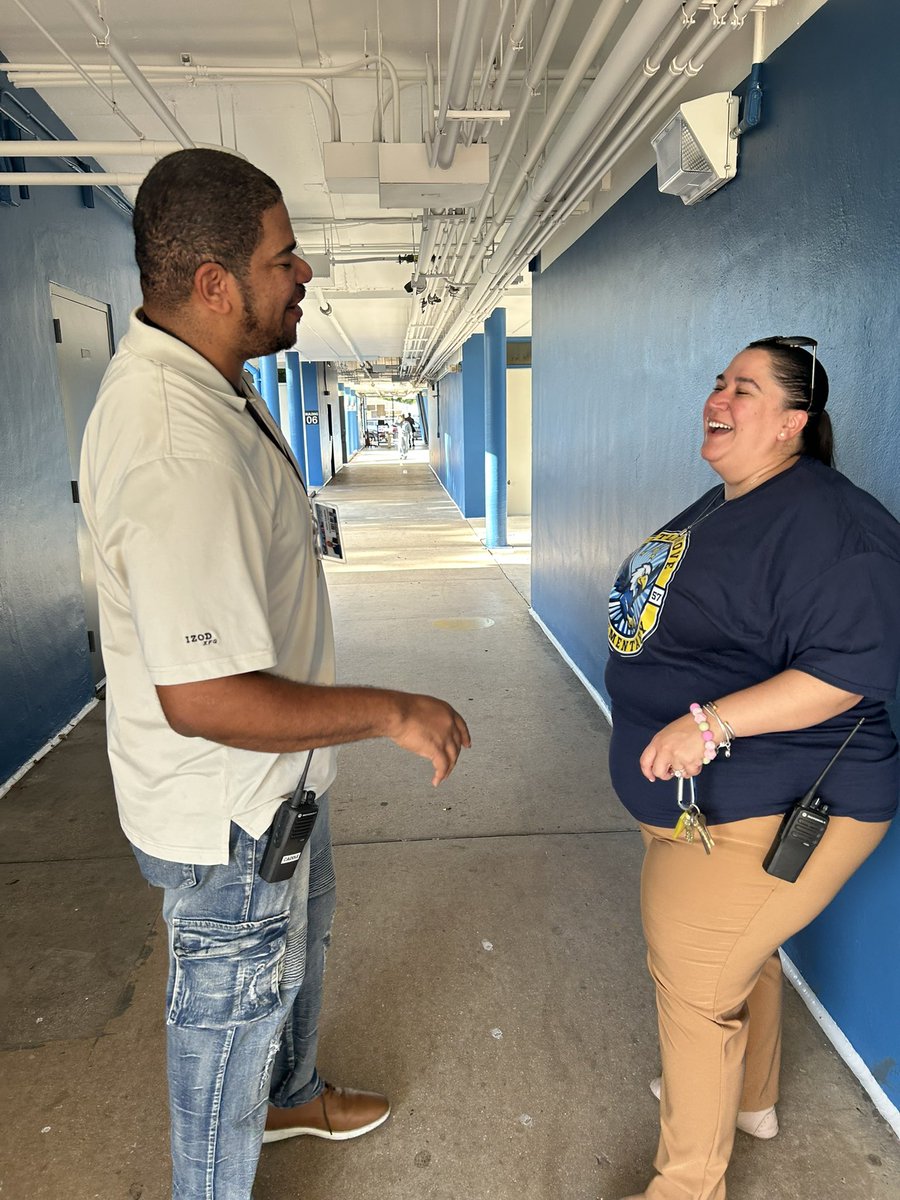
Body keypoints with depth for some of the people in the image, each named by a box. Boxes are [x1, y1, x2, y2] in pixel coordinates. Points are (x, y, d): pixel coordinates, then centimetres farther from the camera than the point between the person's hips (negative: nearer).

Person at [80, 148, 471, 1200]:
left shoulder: (184, 373, 0)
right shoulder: (180, 453, -35)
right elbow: (203, 699, -36)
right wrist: (392, 712, -27)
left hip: (271, 776, 10)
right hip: (226, 811, -10)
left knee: (300, 937, 32)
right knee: (230, 1014, 16)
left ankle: (290, 1094, 62)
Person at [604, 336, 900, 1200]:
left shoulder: (825, 520, -23)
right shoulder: (719, 507, 9)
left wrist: (710, 723, -34)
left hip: (765, 812, -10)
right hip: (697, 795, 10)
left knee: (692, 985, 2)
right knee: (740, 955, 27)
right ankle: (751, 1097, 52)